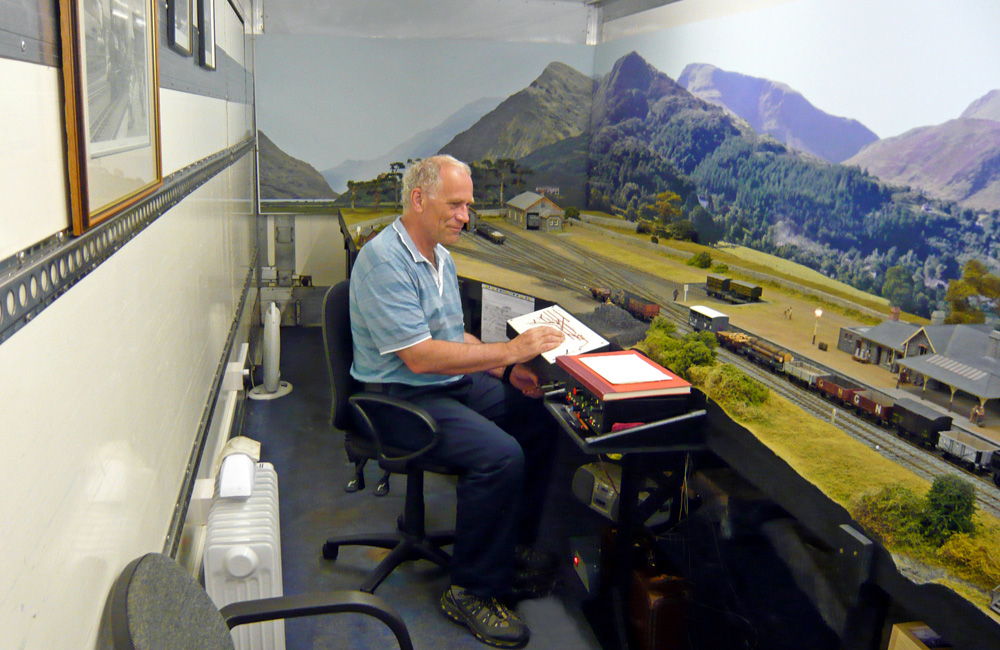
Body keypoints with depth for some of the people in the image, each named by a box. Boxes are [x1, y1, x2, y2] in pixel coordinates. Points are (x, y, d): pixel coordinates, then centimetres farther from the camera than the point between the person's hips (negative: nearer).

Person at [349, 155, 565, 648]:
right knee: (500, 455, -27)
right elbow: (419, 357, -25)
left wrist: (506, 371, 1)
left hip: (453, 383, 9)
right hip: (400, 397, -9)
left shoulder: (439, 257, 12)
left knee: (541, 420, -2)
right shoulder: (383, 260, -19)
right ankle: (471, 591, -8)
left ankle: (511, 545, 14)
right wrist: (509, 350, -21)